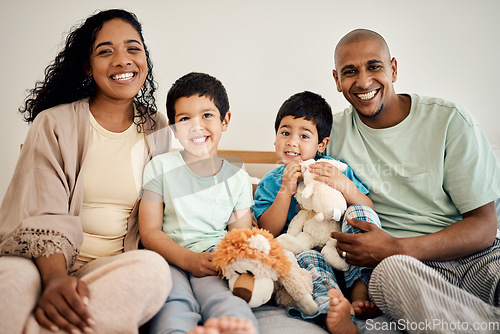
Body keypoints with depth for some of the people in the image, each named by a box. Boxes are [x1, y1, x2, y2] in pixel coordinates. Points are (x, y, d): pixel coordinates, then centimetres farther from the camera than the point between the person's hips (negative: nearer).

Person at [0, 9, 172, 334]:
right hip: (44, 264, -4)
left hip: (116, 268, 5)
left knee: (154, 268, -33)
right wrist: (55, 279, -27)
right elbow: (43, 216, -8)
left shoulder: (158, 130, 12)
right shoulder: (54, 124, 3)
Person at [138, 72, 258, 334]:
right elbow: (149, 231, 1)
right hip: (169, 257, 0)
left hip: (214, 259, 1)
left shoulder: (238, 178, 12)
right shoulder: (160, 168, 6)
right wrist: (189, 259, -18)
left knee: (227, 305, -34)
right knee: (174, 308, -34)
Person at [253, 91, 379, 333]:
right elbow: (269, 232, -4)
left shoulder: (335, 168, 9)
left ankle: (361, 292, -27)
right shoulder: (269, 183, 8)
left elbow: (368, 210, 2)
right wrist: (286, 189, -14)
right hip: (300, 248, -2)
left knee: (360, 212, -23)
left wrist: (345, 185, -18)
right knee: (305, 258, -35)